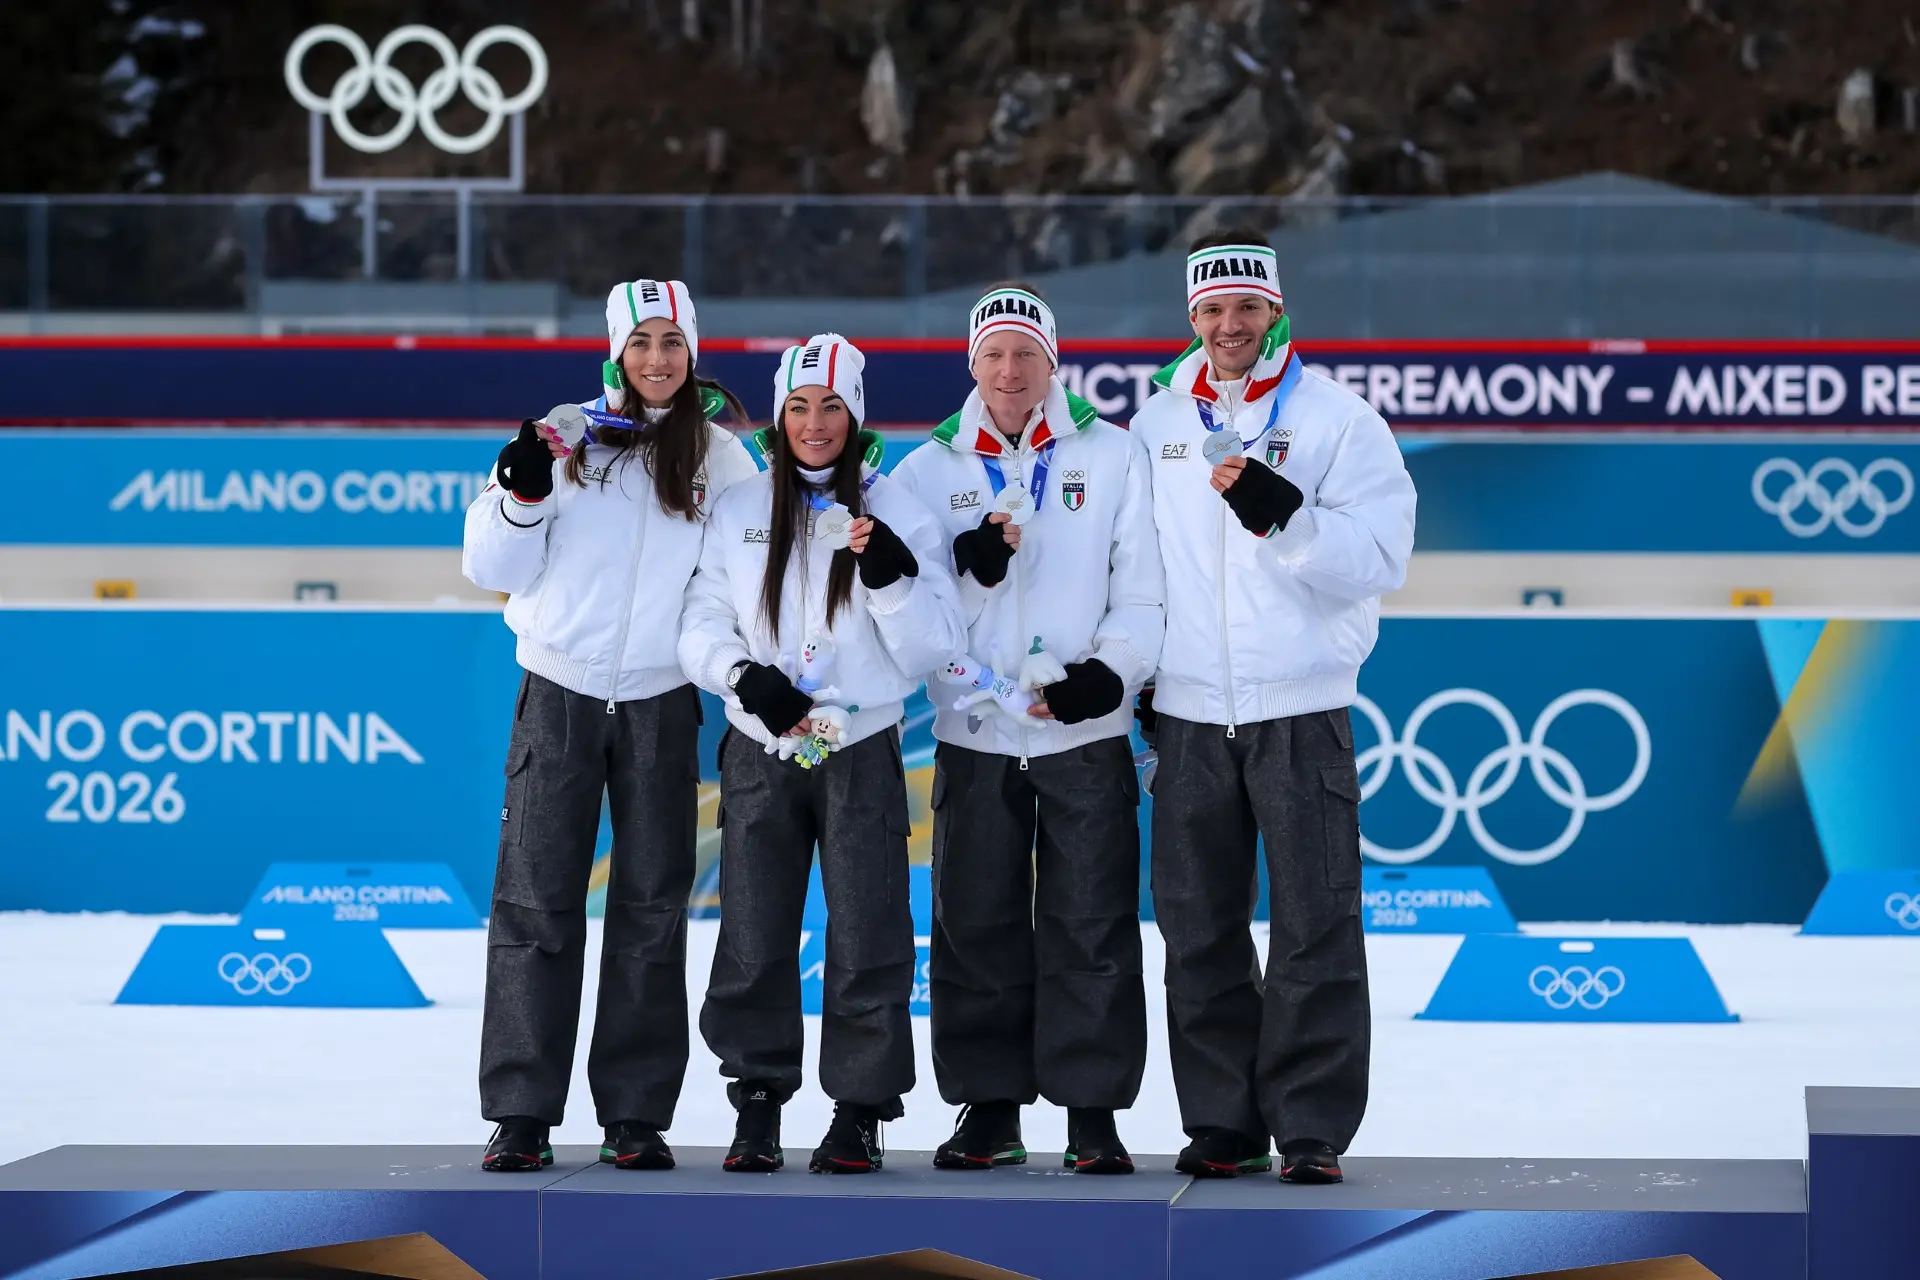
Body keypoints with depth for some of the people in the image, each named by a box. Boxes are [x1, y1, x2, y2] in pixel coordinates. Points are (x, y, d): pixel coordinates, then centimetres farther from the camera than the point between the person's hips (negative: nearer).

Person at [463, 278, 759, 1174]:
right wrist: (522, 494, -14)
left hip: (660, 704, 1)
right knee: (536, 900, -2)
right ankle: (522, 1114, 2)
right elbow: (496, 570, 2)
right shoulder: (564, 440, 1)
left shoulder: (722, 460, 4)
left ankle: (637, 1115, 11)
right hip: (558, 695, -1)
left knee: (651, 907, 5)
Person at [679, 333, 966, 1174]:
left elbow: (933, 647, -3)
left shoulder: (895, 513, 1)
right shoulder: (738, 512, 5)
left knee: (866, 940, -2)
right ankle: (757, 1100, 15)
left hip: (861, 750, -1)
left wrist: (890, 577, -19)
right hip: (761, 753, 1)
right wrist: (747, 676, -12)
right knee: (754, 942, 2)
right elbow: (702, 624, 6)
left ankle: (859, 1112, 7)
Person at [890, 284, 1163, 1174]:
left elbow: (1143, 587, 1)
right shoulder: (929, 468, 8)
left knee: (1091, 924, -2)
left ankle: (1093, 1111, 4)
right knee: (977, 926, 4)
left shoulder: (1113, 454, 3)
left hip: (1086, 732, -2)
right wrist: (967, 565, -16)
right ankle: (989, 1108, 13)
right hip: (973, 732, 2)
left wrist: (1112, 670, -14)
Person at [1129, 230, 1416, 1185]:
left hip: (1299, 712, -4)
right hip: (1187, 715, 4)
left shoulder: (1338, 421, -2)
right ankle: (1223, 1124, 15)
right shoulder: (1157, 425, 10)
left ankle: (1314, 1128, 2)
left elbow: (1376, 558, -12)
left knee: (1314, 928, -3)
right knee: (1198, 929, 7)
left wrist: (1279, 515, -26)